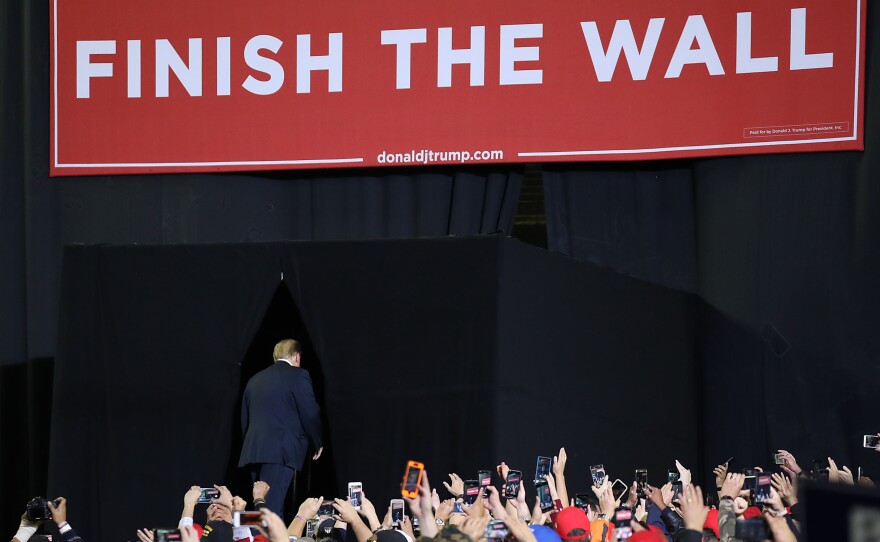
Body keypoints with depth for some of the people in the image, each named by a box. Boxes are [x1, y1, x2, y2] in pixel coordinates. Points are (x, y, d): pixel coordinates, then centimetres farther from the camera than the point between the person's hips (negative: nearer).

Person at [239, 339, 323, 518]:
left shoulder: (255, 379, 19)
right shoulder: (298, 375, 0)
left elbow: (245, 418, 21)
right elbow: (311, 414, -3)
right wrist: (317, 444, 11)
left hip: (253, 450, 6)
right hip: (280, 452, -6)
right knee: (270, 506, -13)